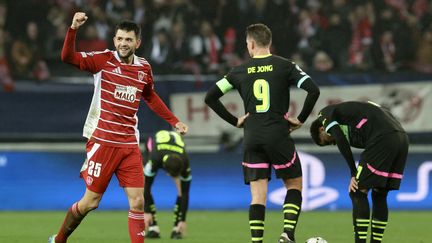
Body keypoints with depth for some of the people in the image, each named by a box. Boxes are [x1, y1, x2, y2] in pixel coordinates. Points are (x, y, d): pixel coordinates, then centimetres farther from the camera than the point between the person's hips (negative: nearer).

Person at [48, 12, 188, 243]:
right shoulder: (104, 60, -5)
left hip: (129, 144, 4)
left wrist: (174, 121, 29)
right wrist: (73, 29, -32)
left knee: (138, 202, -4)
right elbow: (68, 57, -18)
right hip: (102, 141, -4)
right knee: (91, 201, 1)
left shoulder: (144, 68, 8)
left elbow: (150, 97, 27)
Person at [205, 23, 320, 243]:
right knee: (294, 184, 14)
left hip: (252, 139, 2)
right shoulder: (284, 66, -1)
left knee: (258, 195, 3)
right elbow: (313, 90, -12)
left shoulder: (239, 71, 6)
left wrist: (234, 121, 11)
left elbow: (210, 97, 7)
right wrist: (301, 119, -1)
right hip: (278, 136, -2)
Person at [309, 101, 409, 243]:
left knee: (357, 193, 0)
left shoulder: (326, 114, 13)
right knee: (379, 196, 16)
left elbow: (342, 142, -2)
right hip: (402, 139, 8)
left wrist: (354, 174, 1)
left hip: (382, 139, -8)